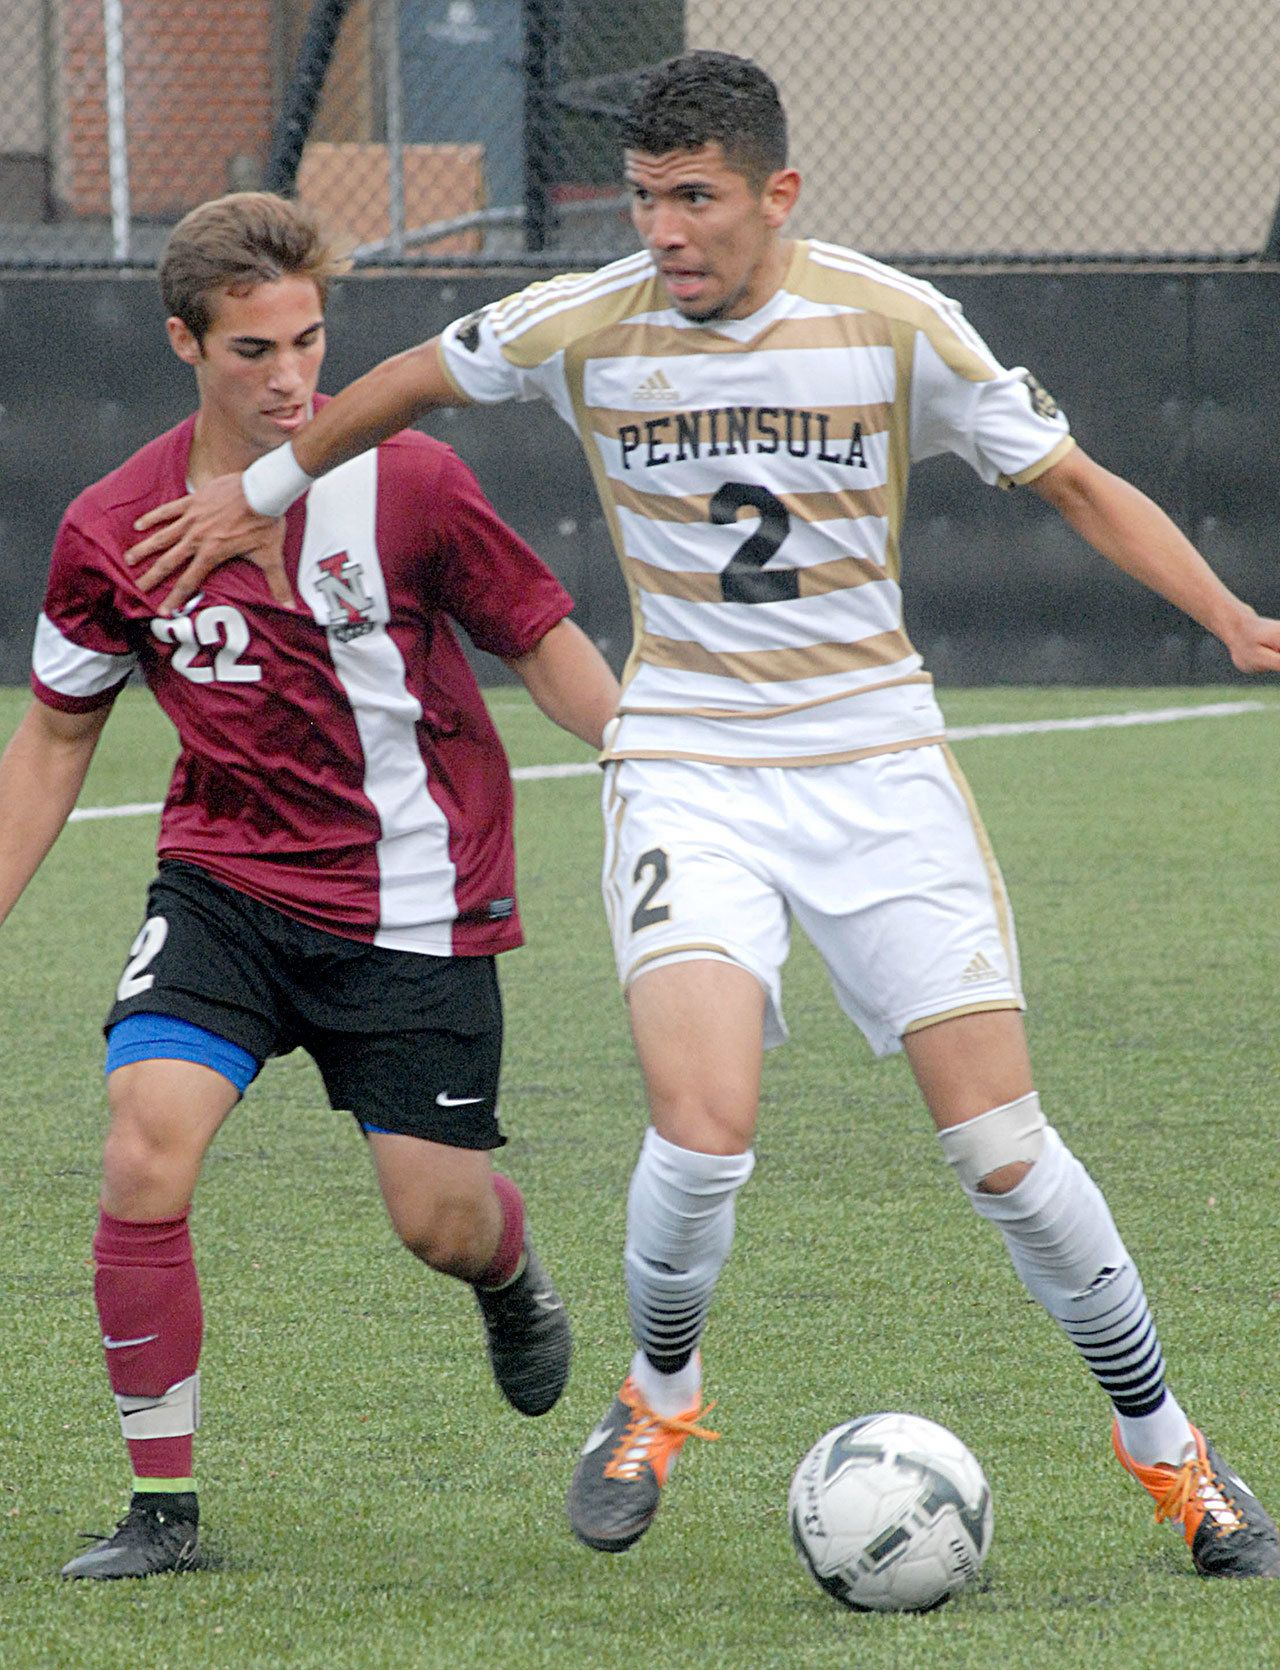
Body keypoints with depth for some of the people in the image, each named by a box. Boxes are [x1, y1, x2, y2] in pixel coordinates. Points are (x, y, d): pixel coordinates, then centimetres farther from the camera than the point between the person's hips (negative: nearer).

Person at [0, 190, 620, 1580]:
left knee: (436, 1221, 0)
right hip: (224, 880, 2)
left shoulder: (406, 485, -13)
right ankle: (161, 1506, -6)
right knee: (145, 1151, -19)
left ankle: (511, 1275, 41)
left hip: (410, 902, -1)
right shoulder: (113, 530, -6)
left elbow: (543, 644, -2)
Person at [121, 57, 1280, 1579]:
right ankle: (659, 1397, 9)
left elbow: (1076, 486, 2)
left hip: (877, 759, 0)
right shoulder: (581, 328, -6)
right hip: (688, 765, 0)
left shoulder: (894, 325, -8)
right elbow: (409, 384, 15)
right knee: (703, 1124, -21)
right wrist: (263, 489, 24)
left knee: (999, 1141, -6)